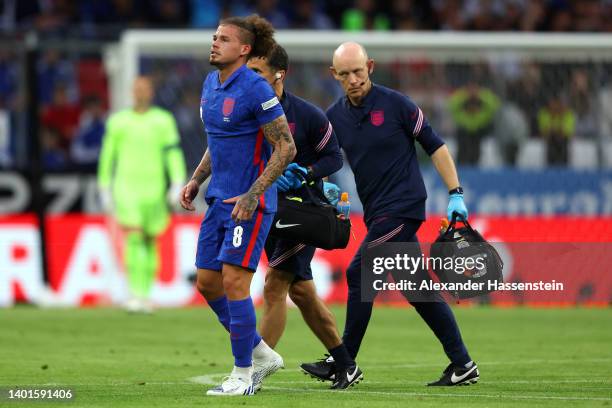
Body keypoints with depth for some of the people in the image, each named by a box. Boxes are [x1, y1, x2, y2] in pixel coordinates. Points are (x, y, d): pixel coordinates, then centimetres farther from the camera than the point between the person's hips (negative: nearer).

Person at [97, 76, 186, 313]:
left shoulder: (163, 120, 4)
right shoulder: (118, 121, 5)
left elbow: (174, 153, -1)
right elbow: (108, 155, 10)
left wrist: (177, 185, -11)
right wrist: (105, 190, 9)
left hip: (154, 189, 1)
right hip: (126, 189, -1)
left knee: (150, 242, 8)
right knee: (133, 240, -15)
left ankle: (146, 295, 21)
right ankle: (136, 295, -19)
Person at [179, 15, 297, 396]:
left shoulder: (256, 89, -16)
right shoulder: (211, 83, 10)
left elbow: (286, 148, -15)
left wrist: (252, 195, -19)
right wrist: (196, 180, 15)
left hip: (250, 203, -9)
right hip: (220, 199, 9)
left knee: (233, 281, -12)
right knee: (207, 283, 8)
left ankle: (243, 374, -1)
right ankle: (262, 354, 23)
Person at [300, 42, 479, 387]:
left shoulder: (395, 104, -8)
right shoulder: (336, 116, 8)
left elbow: (435, 145, -4)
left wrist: (456, 194, -7)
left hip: (403, 206, -7)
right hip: (378, 212, 7)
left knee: (359, 275, -12)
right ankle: (462, 364, 13)